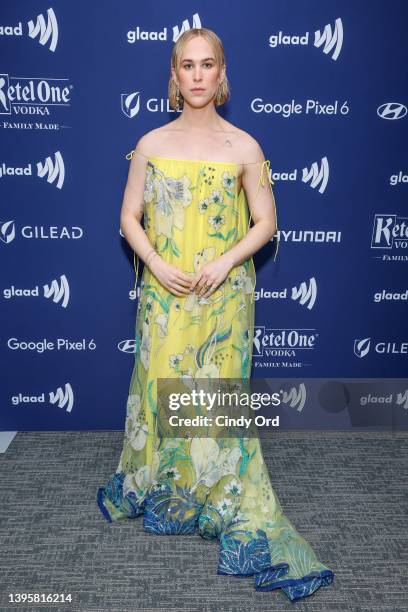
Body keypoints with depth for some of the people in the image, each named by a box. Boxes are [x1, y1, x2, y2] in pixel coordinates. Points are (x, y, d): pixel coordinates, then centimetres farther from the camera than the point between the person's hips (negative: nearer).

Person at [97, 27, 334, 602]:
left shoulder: (244, 147, -1)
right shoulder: (151, 144, 3)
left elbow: (266, 222, 1)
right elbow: (130, 217, 5)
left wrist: (226, 261, -14)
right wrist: (157, 265, -10)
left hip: (223, 295, -1)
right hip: (164, 294, 2)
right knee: (160, 387, 11)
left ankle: (235, 508, 22)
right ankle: (154, 488, 38)